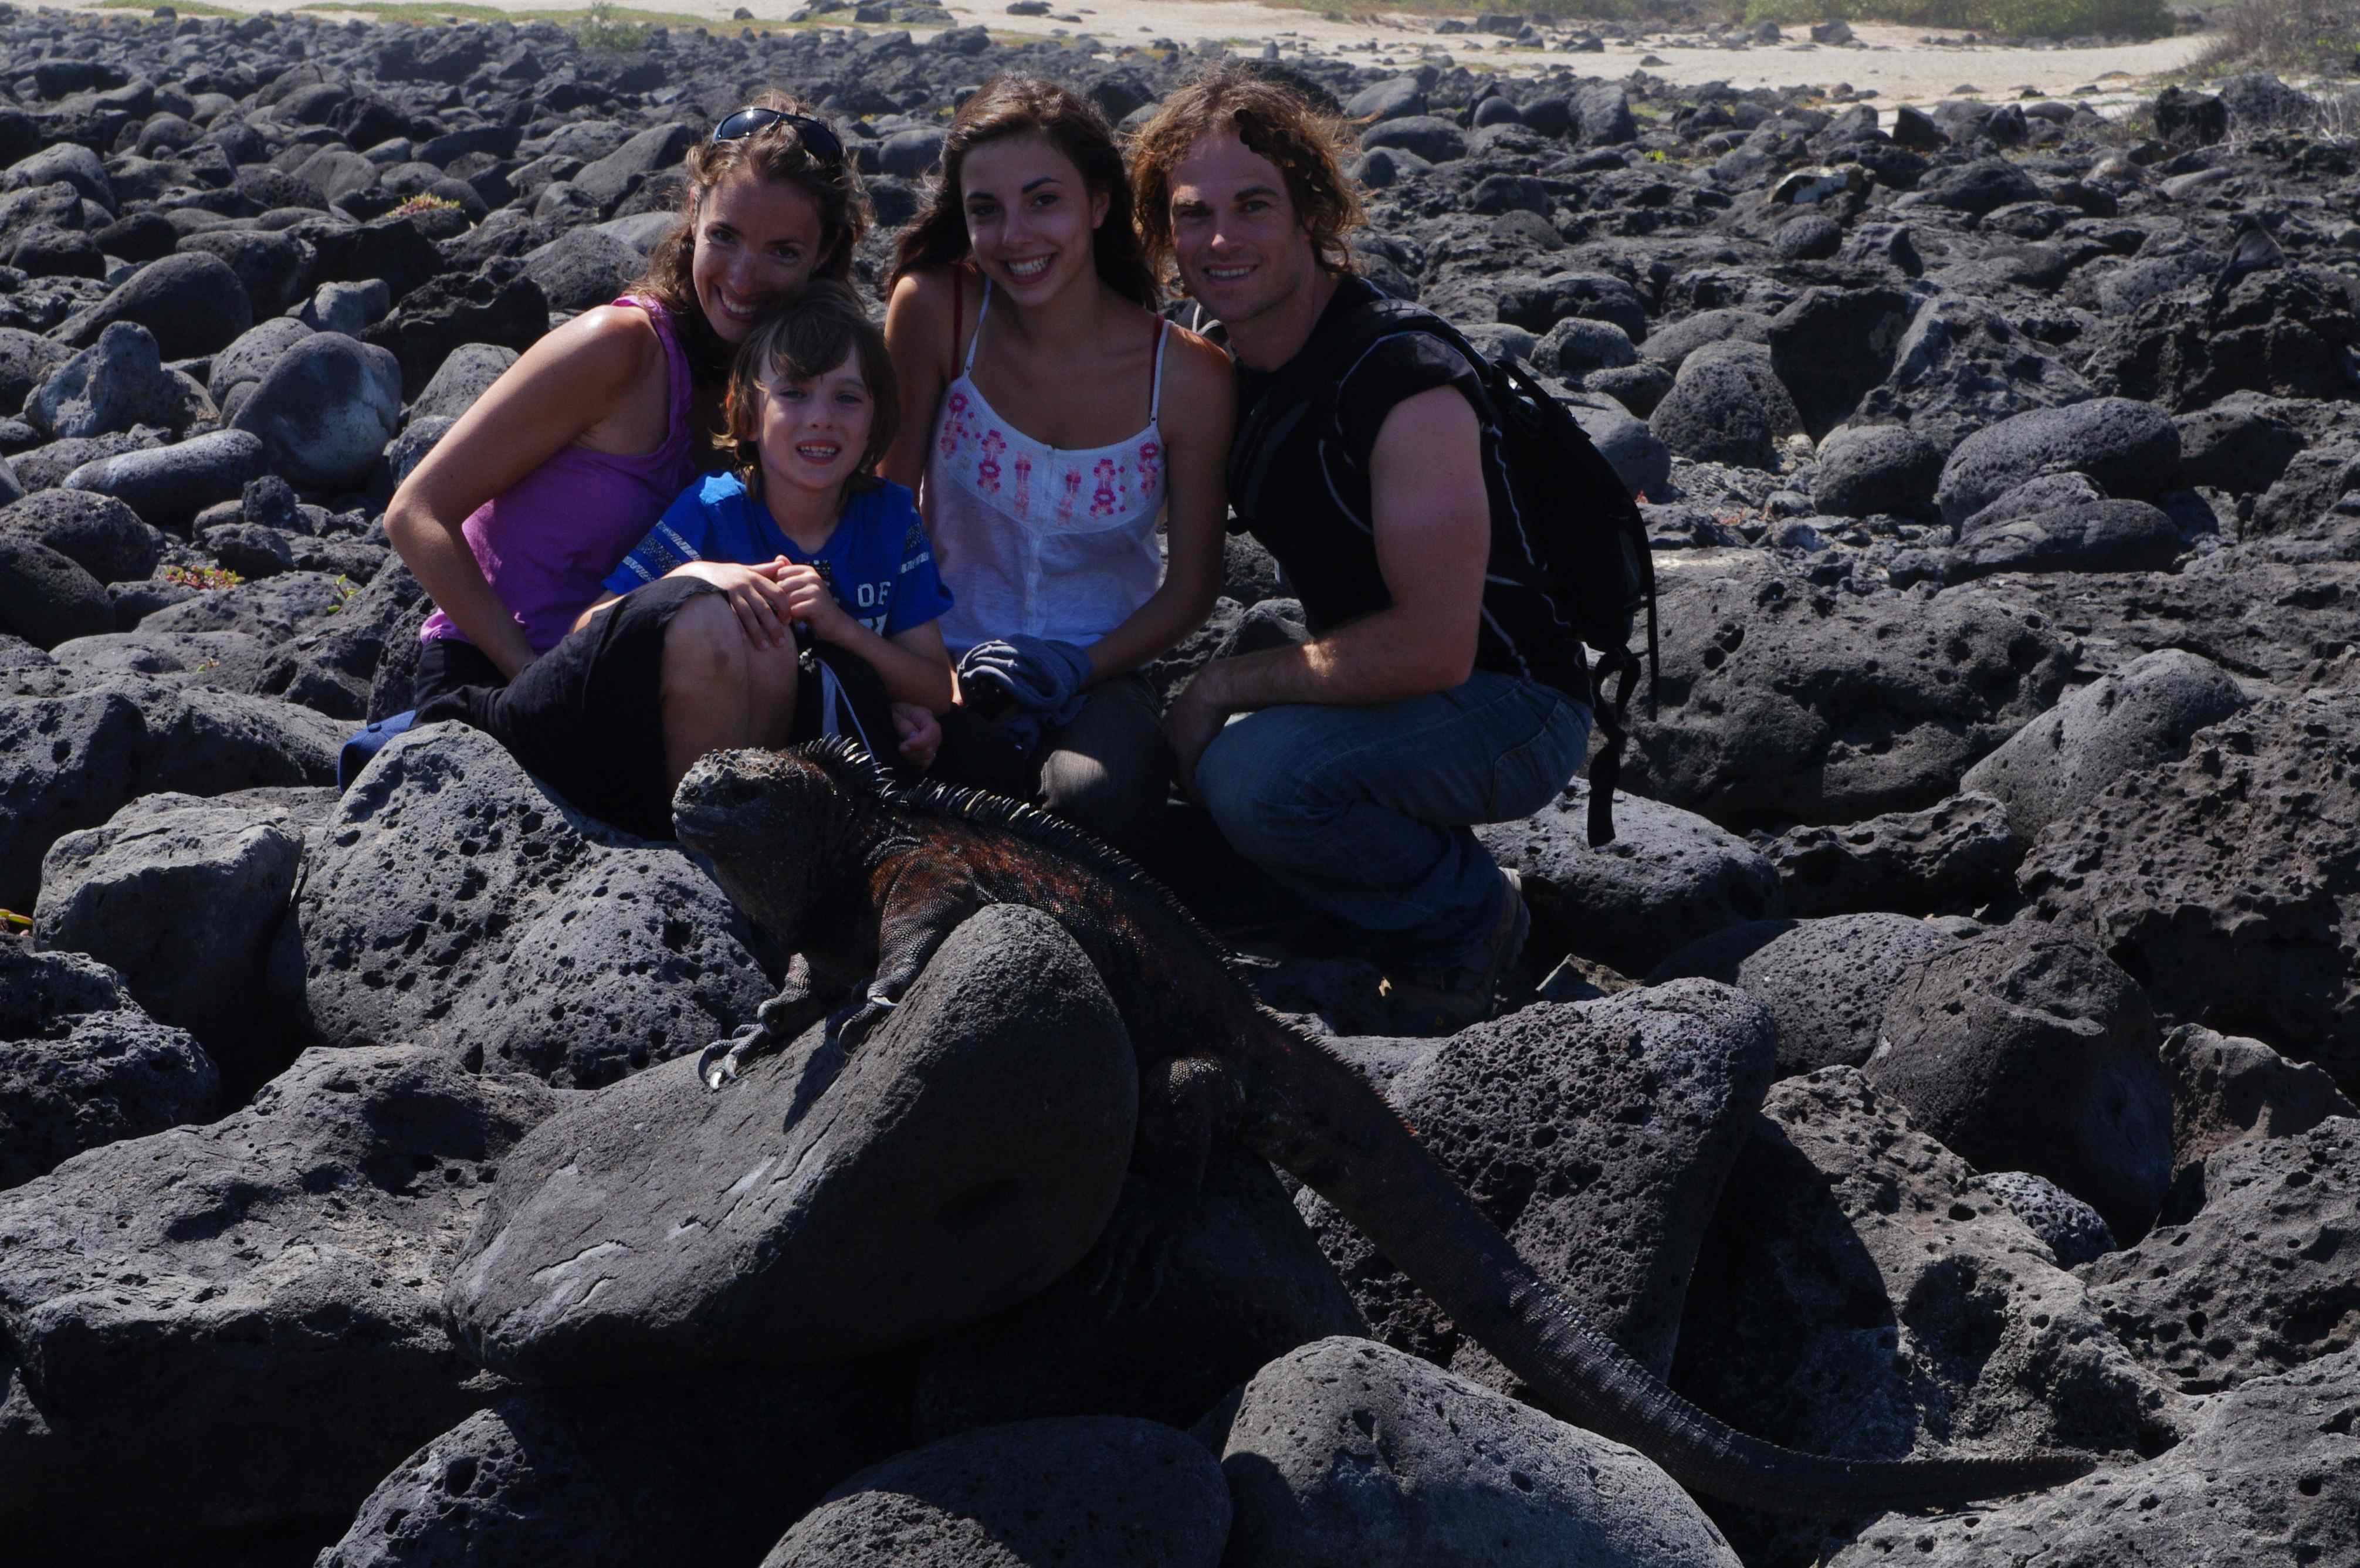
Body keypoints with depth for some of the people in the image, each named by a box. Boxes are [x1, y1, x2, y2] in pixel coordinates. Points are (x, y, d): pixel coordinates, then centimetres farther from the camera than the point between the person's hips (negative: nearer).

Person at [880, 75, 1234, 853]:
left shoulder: (1189, 375, -12)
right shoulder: (935, 310, -12)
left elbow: (1192, 586, -2)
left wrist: (1075, 667, -16)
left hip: (1102, 665, 0)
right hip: (955, 658, 0)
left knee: (1095, 798, -34)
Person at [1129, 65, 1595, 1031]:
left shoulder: (1404, 386, -25)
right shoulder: (1208, 362, 0)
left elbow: (1434, 648, -29)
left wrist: (1227, 685, -21)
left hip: (1507, 709, -8)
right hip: (1374, 688, 8)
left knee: (1254, 775, -32)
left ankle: (1465, 919, -4)